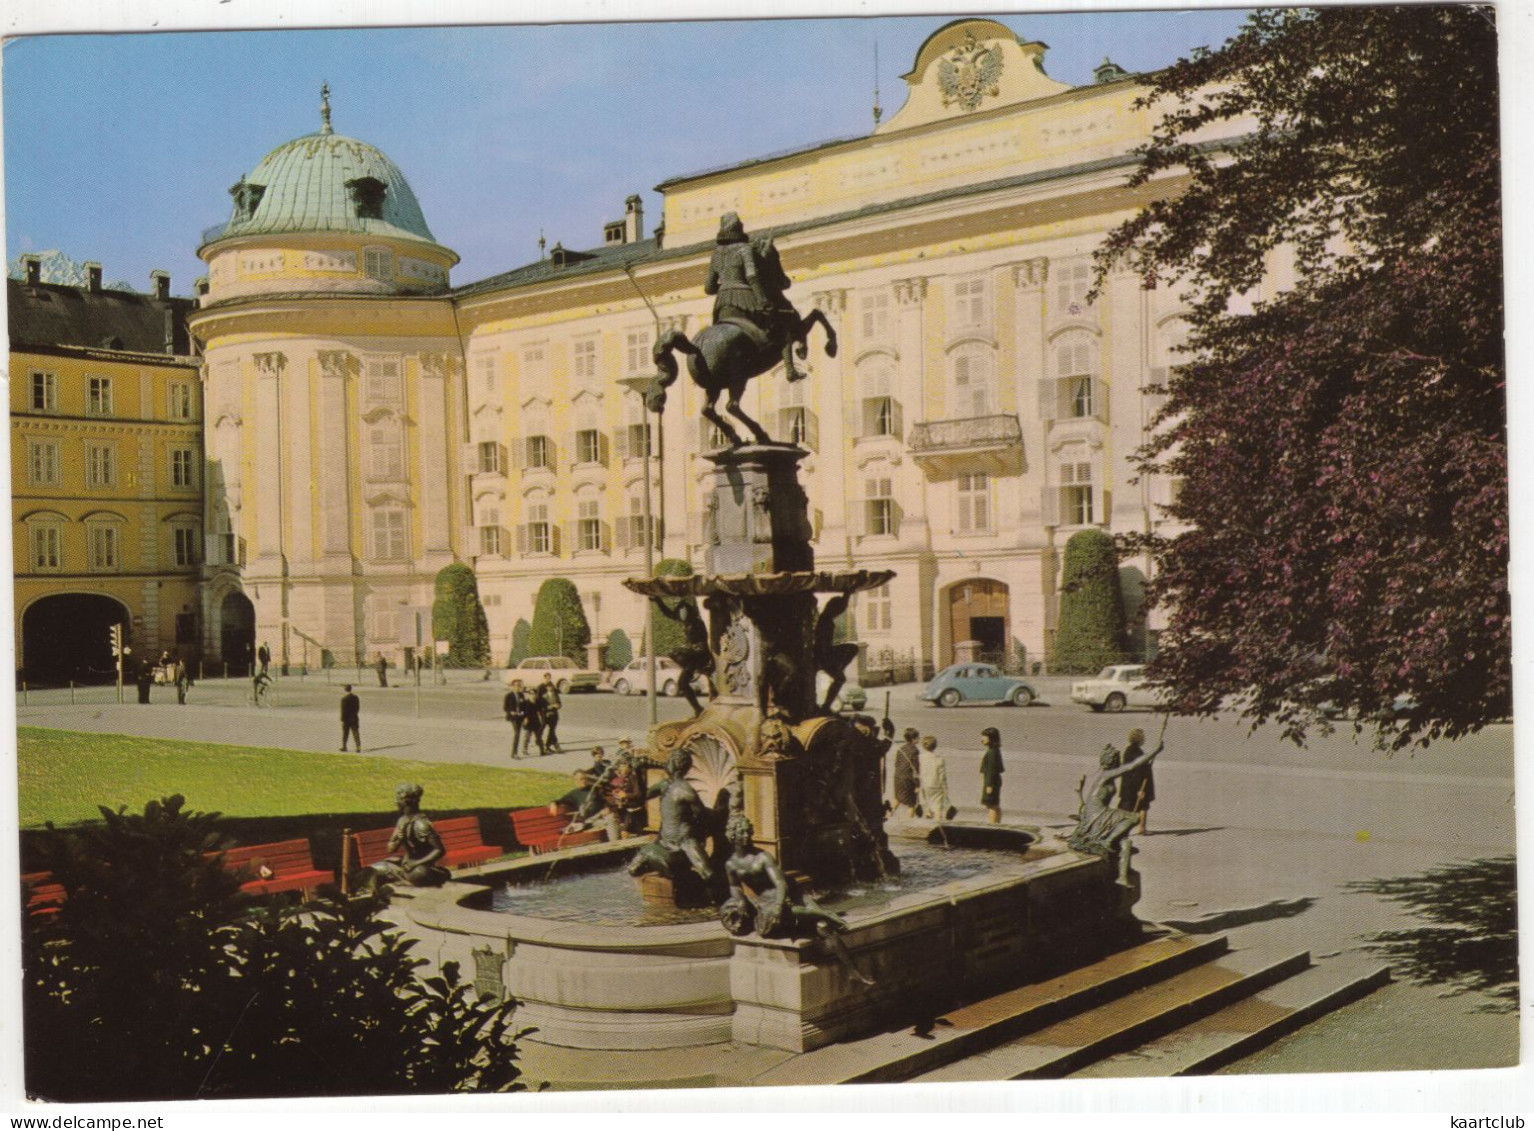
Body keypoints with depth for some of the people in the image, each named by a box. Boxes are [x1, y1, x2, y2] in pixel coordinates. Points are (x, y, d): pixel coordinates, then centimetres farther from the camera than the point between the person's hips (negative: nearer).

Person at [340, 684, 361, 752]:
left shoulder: (344, 698, -15)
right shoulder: (356, 697, 2)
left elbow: (343, 710, -16)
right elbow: (358, 708, 9)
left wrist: (342, 720, -12)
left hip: (347, 719, -4)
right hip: (354, 718, 4)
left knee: (345, 734, 11)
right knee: (356, 734, 3)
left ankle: (344, 747, 22)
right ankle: (358, 748, -4)